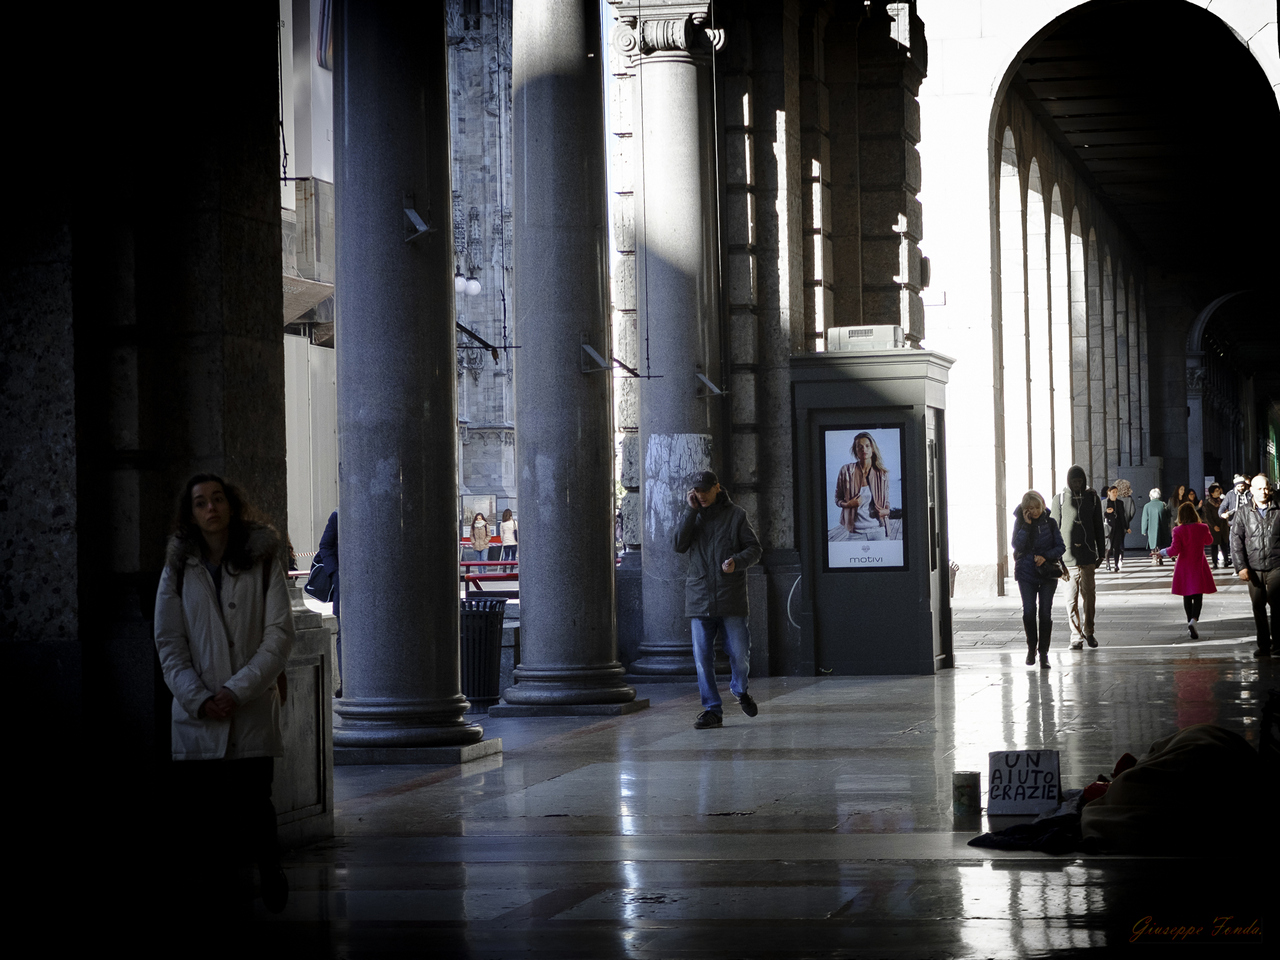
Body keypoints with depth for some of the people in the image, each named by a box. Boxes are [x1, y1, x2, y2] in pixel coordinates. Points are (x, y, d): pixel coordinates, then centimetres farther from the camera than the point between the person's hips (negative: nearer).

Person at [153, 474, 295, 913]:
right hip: (196, 716, 2)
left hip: (253, 712, -1)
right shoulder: (178, 569, 8)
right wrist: (197, 698, -9)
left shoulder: (262, 563, 3)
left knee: (254, 807, -4)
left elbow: (279, 635, -3)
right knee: (204, 815, -1)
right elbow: (169, 643, 5)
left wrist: (237, 690, -13)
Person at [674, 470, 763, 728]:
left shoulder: (736, 515, 4)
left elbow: (755, 548, 3)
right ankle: (712, 709, 5)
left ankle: (739, 689, 30)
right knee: (702, 658, -2)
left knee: (739, 653, 0)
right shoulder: (693, 516, 11)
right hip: (699, 598, 2)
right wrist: (691, 511, -7)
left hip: (731, 598, -2)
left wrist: (737, 561, -18)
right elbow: (679, 545, -3)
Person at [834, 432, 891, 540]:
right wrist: (848, 504, -14)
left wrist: (886, 511, -5)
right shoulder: (846, 471, 0)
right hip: (855, 530, -2)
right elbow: (838, 499, 7)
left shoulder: (882, 474, 5)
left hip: (877, 529, 2)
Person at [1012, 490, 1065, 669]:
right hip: (1026, 572, 0)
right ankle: (1031, 647, 15)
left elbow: (1060, 547, 3)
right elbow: (1017, 545, -11)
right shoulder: (1020, 523, 2)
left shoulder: (1049, 523, 3)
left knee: (1045, 613, -4)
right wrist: (1026, 525, -16)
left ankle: (1043, 652, 1)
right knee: (1028, 612, -5)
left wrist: (1046, 556, -13)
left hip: (1047, 572, 0)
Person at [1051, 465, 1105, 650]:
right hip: (1068, 555, -1)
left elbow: (1099, 527, 11)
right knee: (1072, 596, -3)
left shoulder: (1092, 498, 7)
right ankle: (1076, 636, 0)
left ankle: (1088, 631, 17)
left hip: (1088, 553, 1)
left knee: (1089, 593, 3)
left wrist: (1101, 552, 9)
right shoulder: (1060, 499, 3)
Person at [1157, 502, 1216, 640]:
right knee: (1198, 596, -2)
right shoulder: (1202, 528, -8)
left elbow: (1175, 550, -17)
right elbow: (1209, 540, 13)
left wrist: (1164, 551, 2)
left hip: (1184, 567, 1)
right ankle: (1194, 620, -25)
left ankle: (1190, 622, 24)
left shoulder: (1178, 531, -12)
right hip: (1199, 567, -1)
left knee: (1187, 596, 15)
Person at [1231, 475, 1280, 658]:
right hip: (1254, 567, 2)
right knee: (1258, 606, 5)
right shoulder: (1243, 512, 6)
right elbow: (1236, 540, 4)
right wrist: (1241, 566, -5)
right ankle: (1263, 644, 13)